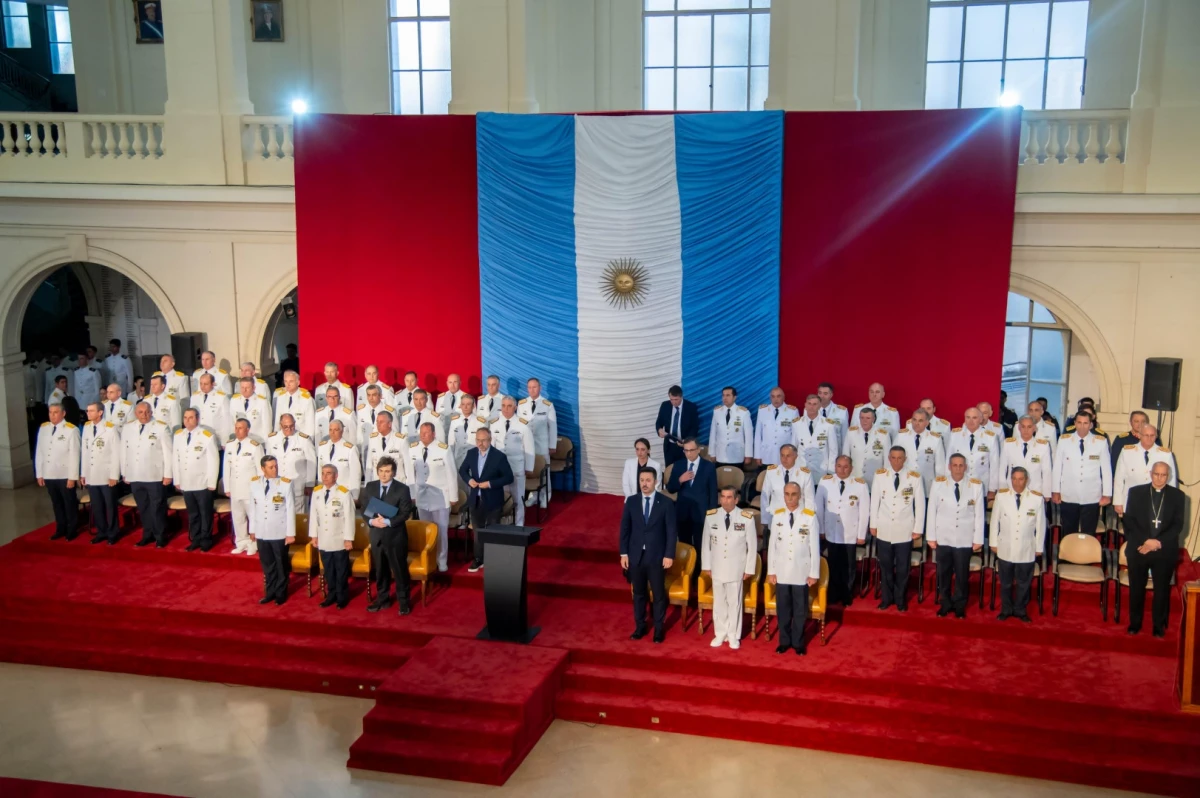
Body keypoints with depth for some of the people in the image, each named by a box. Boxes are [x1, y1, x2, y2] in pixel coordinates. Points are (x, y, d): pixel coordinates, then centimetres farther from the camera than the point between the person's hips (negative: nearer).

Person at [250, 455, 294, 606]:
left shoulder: (285, 484, -11)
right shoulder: (254, 483, 0)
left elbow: (290, 510, -8)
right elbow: (253, 508, 7)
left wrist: (290, 533, -8)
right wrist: (252, 530, 9)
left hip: (279, 533, -3)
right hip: (261, 532, 3)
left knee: (281, 565, 9)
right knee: (267, 565, 14)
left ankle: (281, 594, 22)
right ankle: (270, 592, 27)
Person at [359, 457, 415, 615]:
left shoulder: (402, 489, -8)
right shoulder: (370, 487, 4)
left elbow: (405, 512, -12)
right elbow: (363, 508, 5)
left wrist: (388, 522, -24)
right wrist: (371, 521, -15)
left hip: (396, 536, -4)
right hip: (376, 535, 4)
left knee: (400, 570, 4)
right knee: (380, 570, 14)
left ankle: (403, 602, 15)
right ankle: (382, 599, 28)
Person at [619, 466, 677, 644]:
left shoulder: (666, 503, -6)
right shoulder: (631, 502, 1)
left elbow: (671, 531, -6)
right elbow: (625, 528, 4)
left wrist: (669, 555, -10)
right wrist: (624, 553, 0)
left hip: (657, 557, -2)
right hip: (635, 556, 2)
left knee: (659, 594, 8)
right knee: (638, 593, 13)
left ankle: (659, 629, 21)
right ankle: (640, 627, 25)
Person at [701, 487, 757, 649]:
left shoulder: (747, 518, -13)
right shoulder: (711, 516, -5)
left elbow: (752, 545, -4)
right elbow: (706, 542, 4)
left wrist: (749, 568, -1)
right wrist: (706, 565, 5)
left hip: (736, 568, -2)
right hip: (717, 567, 2)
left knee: (734, 602, 7)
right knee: (719, 602, 12)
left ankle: (734, 636, 19)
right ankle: (720, 633, 24)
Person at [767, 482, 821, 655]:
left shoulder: (810, 517, -9)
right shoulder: (777, 516, -1)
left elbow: (815, 547, -5)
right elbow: (772, 545, 4)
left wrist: (814, 573, -4)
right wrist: (771, 571, 3)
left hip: (801, 572, -2)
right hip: (781, 572, 2)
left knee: (800, 609, 8)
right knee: (783, 608, 11)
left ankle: (798, 642, 22)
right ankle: (784, 641, 24)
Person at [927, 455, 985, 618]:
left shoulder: (976, 486, -4)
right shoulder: (938, 484, -3)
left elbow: (979, 514, 0)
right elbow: (932, 511, 1)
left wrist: (978, 539, 0)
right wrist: (931, 536, 0)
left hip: (965, 540, -1)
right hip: (943, 538, 1)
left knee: (962, 574, 8)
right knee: (943, 573, 10)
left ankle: (959, 606, 24)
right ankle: (945, 604, 26)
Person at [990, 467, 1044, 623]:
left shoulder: (1037, 498, -9)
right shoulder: (1001, 495, -6)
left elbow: (1040, 525, -1)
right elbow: (995, 521, 2)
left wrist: (1039, 547, 3)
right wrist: (994, 543, 4)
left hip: (1026, 550, -1)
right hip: (1005, 548, 1)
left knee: (1024, 583, 12)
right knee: (1005, 582, 13)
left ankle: (1020, 610, 28)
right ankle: (1006, 610, 28)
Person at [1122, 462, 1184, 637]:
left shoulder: (1177, 495, 4)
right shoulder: (1136, 492, 5)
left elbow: (1178, 524, 0)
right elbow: (1130, 520, 1)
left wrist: (1159, 542, -13)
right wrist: (1144, 541, -12)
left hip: (1165, 551, 0)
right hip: (1138, 549, 0)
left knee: (1162, 589, 5)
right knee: (1136, 588, 7)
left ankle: (1159, 626, 17)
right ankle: (1135, 623, 19)